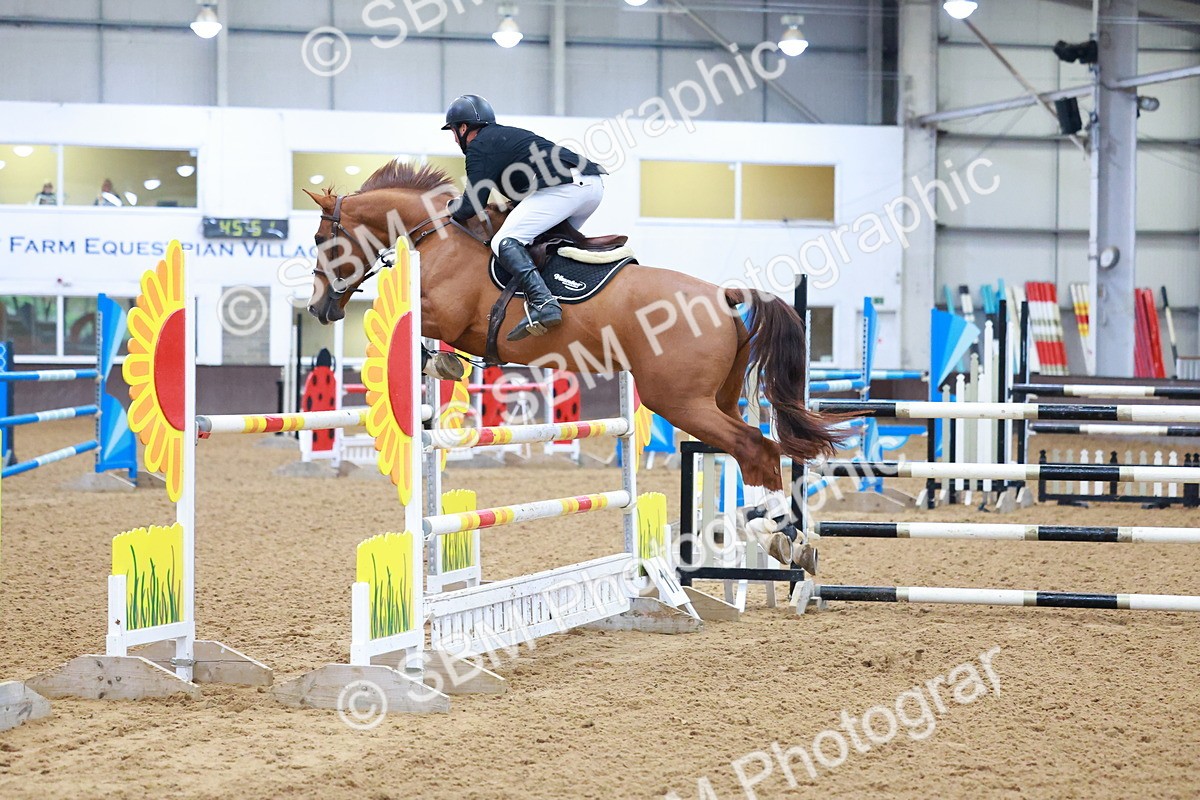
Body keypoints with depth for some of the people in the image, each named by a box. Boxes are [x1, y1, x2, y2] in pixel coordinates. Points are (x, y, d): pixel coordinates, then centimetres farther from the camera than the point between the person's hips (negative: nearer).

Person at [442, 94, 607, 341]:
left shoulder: (479, 146, 6)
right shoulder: (511, 134, 33)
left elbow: (471, 207, 0)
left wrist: (450, 207, 19)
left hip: (563, 187, -9)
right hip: (594, 184, 9)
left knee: (505, 242, -12)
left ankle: (543, 304, -32)